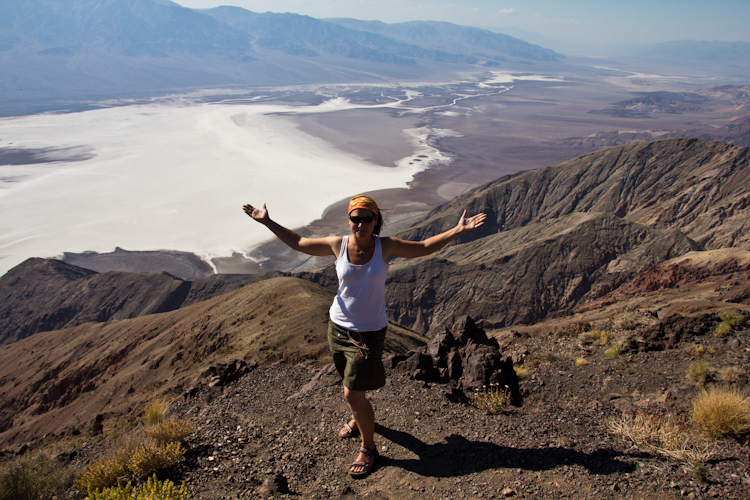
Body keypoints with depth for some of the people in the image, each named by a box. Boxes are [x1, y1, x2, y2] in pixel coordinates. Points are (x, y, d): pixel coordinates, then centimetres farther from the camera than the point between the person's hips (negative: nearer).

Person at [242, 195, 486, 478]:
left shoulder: (385, 246, -13)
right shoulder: (338, 245, -8)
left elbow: (424, 247, -4)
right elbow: (299, 243, 4)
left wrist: (457, 231, -12)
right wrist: (267, 222, 3)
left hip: (369, 332, -3)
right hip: (338, 326, 4)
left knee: (353, 394, -3)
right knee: (350, 383, 23)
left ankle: (368, 447, 21)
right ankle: (359, 419, 55)